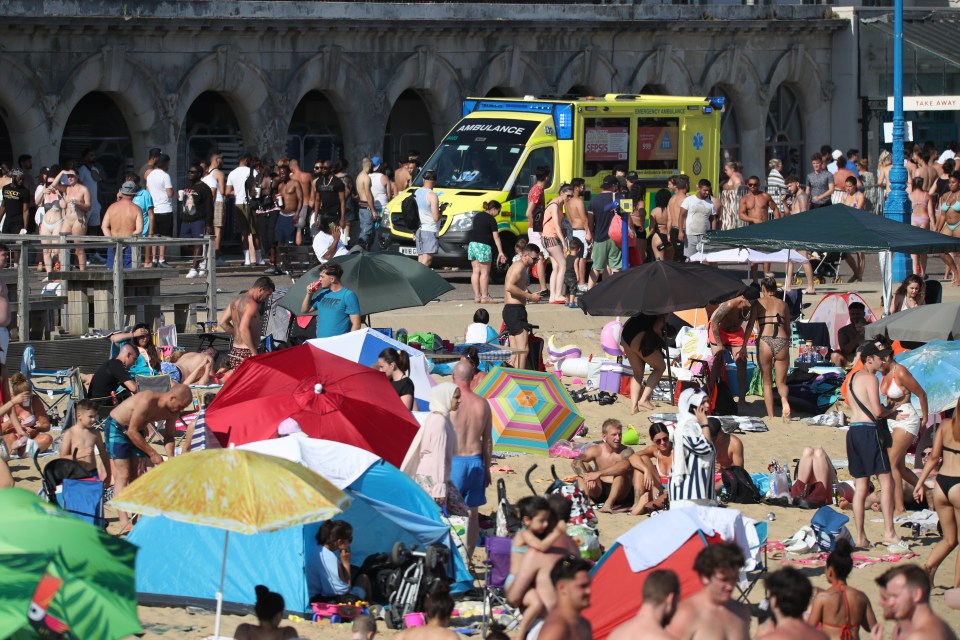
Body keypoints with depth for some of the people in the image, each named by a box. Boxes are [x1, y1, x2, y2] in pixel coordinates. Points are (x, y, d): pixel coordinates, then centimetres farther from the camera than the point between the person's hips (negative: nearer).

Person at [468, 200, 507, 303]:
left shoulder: (477, 216, 16)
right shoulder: (491, 219, -7)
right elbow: (496, 237, -10)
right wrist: (500, 252, -11)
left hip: (472, 244, 7)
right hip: (483, 246, -7)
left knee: (476, 271, 8)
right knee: (485, 272, -2)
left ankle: (477, 296, 8)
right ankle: (484, 297, -4)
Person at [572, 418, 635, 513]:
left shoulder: (626, 452, -10)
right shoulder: (596, 450, -1)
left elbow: (625, 465, -34)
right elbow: (576, 462, -15)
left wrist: (598, 474, -41)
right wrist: (587, 477, -36)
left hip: (620, 494, -3)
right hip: (599, 491, 3)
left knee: (621, 470, -29)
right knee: (583, 466, -13)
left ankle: (609, 503, -40)